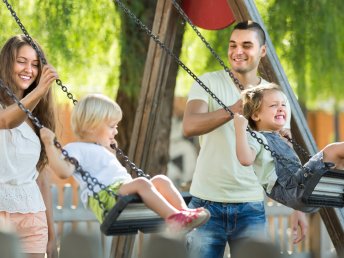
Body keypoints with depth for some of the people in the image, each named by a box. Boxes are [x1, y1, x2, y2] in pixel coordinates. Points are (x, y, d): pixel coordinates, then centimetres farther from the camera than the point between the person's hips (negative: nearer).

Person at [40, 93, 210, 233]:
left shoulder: (100, 149, 34)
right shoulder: (75, 149, 4)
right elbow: (64, 171, -16)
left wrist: (111, 151, 46)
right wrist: (49, 145, -21)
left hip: (124, 188, 9)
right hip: (104, 196, -9)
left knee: (161, 180, -10)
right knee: (141, 183, -32)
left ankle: (184, 213, -28)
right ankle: (174, 218, -46)